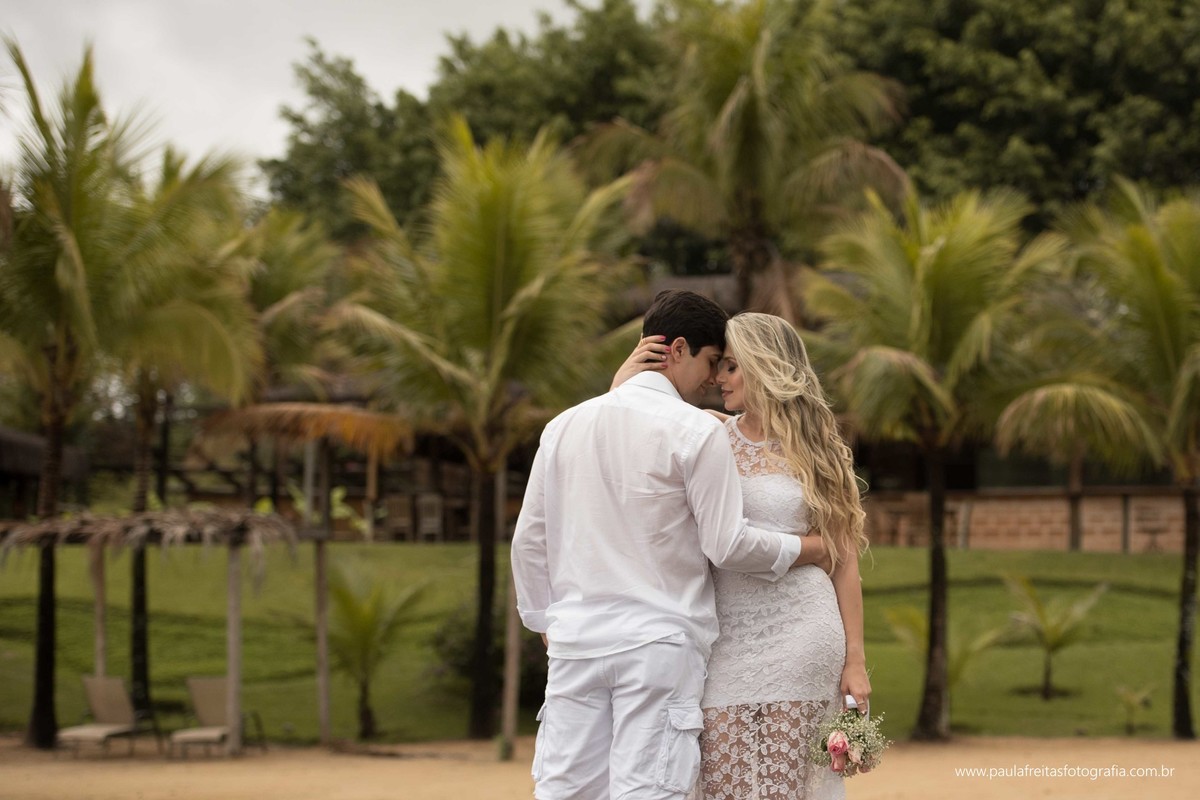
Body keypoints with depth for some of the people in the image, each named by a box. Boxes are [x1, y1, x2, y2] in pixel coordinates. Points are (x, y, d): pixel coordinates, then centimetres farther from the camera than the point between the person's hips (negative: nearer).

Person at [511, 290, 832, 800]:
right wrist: (804, 550, 8)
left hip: (575, 639, 5)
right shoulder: (696, 431, -7)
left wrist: (544, 620, 23)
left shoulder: (565, 426, 9)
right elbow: (727, 544, -8)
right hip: (659, 642, -5)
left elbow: (529, 539, 12)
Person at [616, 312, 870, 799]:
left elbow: (845, 561, 4)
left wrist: (855, 660, 0)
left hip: (798, 630, -2)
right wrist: (622, 386, -7)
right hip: (726, 634, 2)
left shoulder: (820, 453, 4)